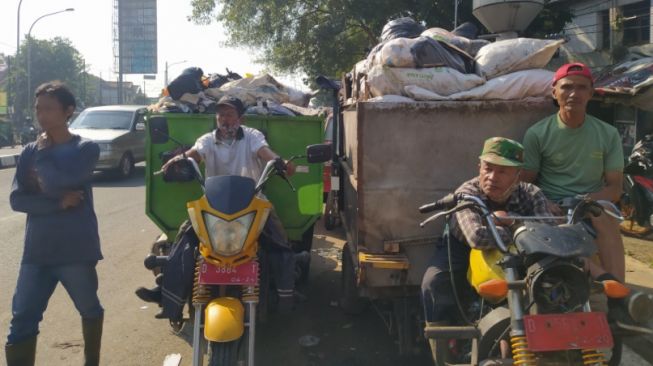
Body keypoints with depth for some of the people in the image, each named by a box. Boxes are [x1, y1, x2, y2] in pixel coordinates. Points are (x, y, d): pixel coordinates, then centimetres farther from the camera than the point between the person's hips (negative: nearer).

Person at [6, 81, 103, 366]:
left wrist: (42, 155, -5)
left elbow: (57, 184, -20)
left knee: (89, 310, 17)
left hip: (76, 250, -3)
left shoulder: (86, 149, -5)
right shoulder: (29, 152, 7)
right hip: (37, 251, 3)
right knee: (22, 321, -1)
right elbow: (17, 200, -2)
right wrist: (59, 203, -15)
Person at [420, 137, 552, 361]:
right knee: (434, 282, -29)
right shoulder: (467, 193, -23)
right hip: (462, 251, -3)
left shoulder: (531, 194, -11)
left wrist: (509, 219, -35)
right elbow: (477, 237, -42)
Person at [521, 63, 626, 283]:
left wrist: (589, 199, -16)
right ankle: (602, 278, -50)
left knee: (605, 215, -34)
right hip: (551, 209, -1)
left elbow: (615, 188, 5)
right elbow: (526, 183, 4)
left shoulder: (608, 134, 7)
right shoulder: (537, 133, 2)